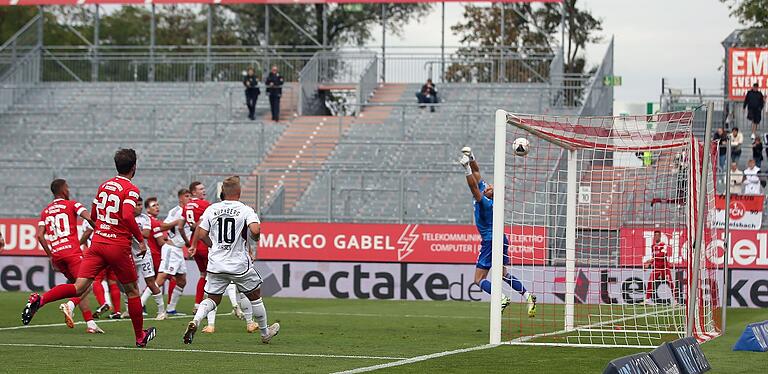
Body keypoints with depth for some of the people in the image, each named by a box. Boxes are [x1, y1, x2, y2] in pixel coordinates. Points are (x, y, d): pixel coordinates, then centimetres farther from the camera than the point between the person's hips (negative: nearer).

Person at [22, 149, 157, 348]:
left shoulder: (104, 186, 13)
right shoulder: (131, 190, -8)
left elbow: (93, 214, 22)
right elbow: (127, 216, -23)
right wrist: (141, 239, -13)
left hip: (97, 241, 5)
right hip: (119, 247, -5)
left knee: (79, 287, -5)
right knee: (132, 291, 13)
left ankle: (40, 299, -27)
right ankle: (140, 337, 24)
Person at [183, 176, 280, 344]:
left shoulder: (212, 209, 3)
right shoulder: (245, 210, -8)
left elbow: (201, 235, 2)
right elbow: (255, 231, -23)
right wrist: (255, 238, 1)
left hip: (216, 264, 3)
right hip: (239, 264, -3)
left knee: (212, 298, 13)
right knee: (255, 295, 16)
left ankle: (195, 321, -16)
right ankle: (265, 333, 28)